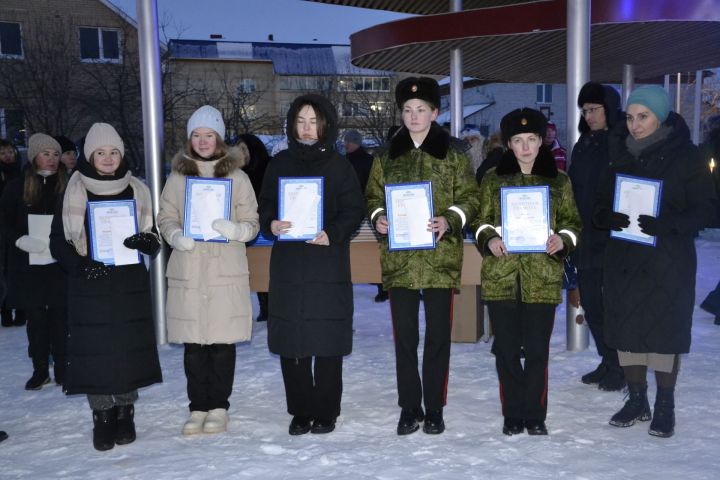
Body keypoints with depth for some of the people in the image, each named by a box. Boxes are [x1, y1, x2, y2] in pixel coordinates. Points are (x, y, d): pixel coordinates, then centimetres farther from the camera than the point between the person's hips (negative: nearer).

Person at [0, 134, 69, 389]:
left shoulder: (68, 187, -1)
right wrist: (21, 240, -11)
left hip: (60, 265, -1)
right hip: (28, 266, 1)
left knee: (60, 317, 3)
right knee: (35, 319, 8)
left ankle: (62, 369, 16)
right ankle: (40, 370, 20)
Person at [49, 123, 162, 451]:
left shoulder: (137, 191, 8)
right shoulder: (73, 193, 3)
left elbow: (154, 238, 12)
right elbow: (58, 242, 3)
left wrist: (145, 242, -12)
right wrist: (80, 265, -15)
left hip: (130, 284, 1)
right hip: (90, 285, -1)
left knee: (129, 349, 3)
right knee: (95, 350, -1)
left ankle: (125, 414, 19)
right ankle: (102, 417, 13)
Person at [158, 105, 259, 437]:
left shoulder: (236, 174, 5)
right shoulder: (178, 176, 10)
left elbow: (253, 222, 4)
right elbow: (165, 218, 12)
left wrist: (236, 229, -18)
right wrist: (176, 236, -10)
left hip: (226, 270, -1)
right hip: (187, 272, 2)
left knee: (222, 342, 2)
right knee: (193, 343, 5)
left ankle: (219, 407, 16)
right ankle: (198, 408, 17)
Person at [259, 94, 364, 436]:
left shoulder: (338, 165, 3)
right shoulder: (280, 163, 11)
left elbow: (354, 210, 0)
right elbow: (266, 205, 11)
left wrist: (332, 234, -18)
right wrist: (272, 224, -11)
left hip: (328, 264, -2)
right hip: (288, 264, 3)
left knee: (327, 342, 1)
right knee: (290, 342, 3)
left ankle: (325, 412, 15)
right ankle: (300, 411, 17)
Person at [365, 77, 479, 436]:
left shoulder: (453, 151, 4)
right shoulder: (387, 154, 11)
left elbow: (469, 197, 2)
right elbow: (374, 195, 14)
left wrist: (450, 220, -16)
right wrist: (378, 218, -7)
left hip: (440, 255, -2)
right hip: (399, 257, 2)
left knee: (438, 335, 5)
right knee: (404, 336, 7)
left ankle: (434, 410, 18)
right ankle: (409, 409, 20)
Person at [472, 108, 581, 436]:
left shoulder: (559, 180, 7)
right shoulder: (493, 179, 7)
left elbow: (572, 222, 10)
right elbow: (481, 221, 10)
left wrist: (563, 240, -11)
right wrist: (489, 240, -10)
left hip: (543, 277, 0)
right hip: (501, 275, 1)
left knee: (537, 350, 4)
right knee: (506, 348, 6)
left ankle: (535, 416, 19)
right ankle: (513, 415, 20)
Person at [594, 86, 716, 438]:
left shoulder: (684, 157, -5)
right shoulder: (621, 155, 8)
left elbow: (706, 209, -7)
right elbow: (600, 204, 11)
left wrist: (666, 224, -24)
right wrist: (607, 217, -13)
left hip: (668, 264, -4)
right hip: (623, 261, 4)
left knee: (665, 331, 3)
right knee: (626, 328, 8)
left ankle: (665, 406, 20)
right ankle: (637, 401, 24)